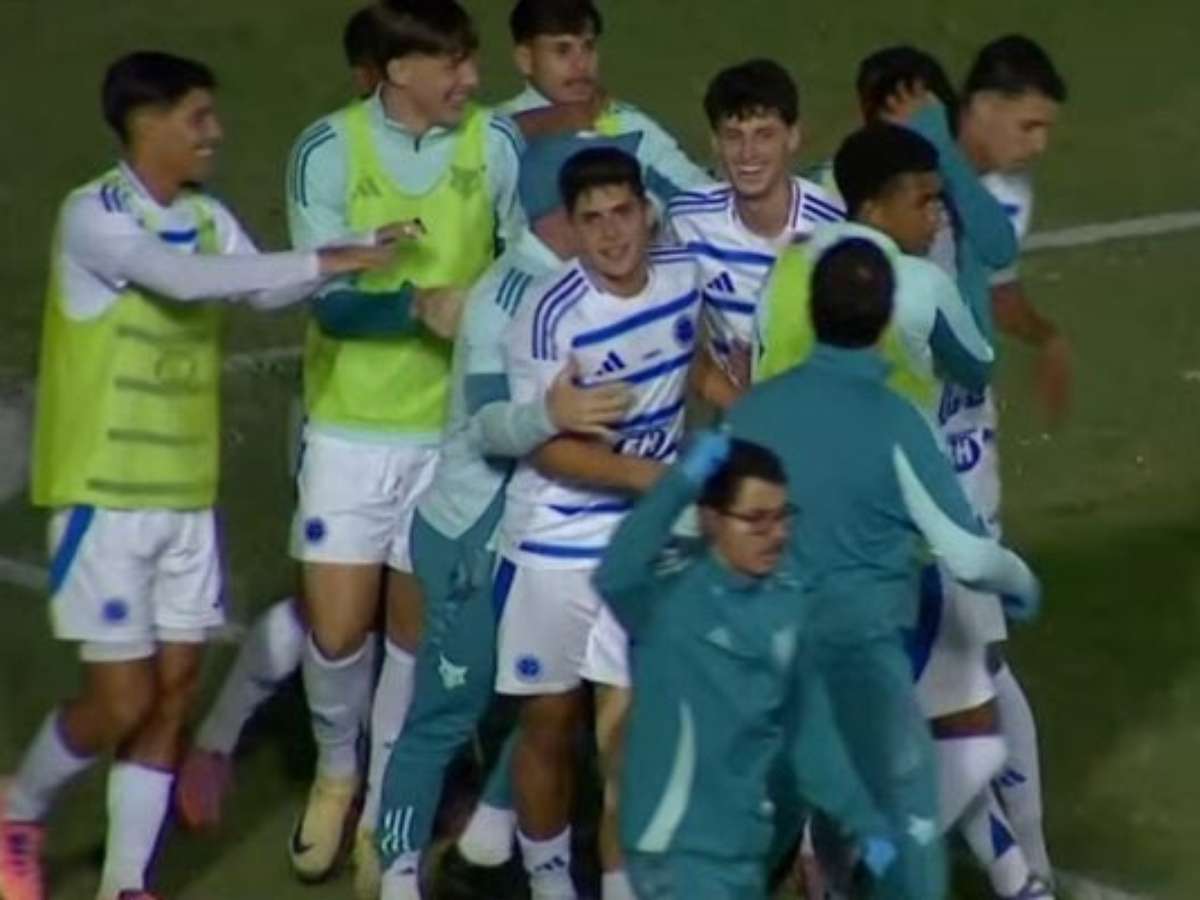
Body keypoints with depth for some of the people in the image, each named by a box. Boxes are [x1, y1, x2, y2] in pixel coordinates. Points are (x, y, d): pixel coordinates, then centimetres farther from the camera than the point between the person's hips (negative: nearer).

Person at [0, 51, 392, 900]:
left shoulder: (208, 218, 7)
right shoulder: (92, 215, -15)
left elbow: (267, 290, -7)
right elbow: (187, 280, -30)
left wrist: (363, 252, -20)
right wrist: (324, 261, -30)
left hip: (189, 497, 7)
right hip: (105, 496, -7)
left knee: (173, 696, 6)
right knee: (121, 700, -3)